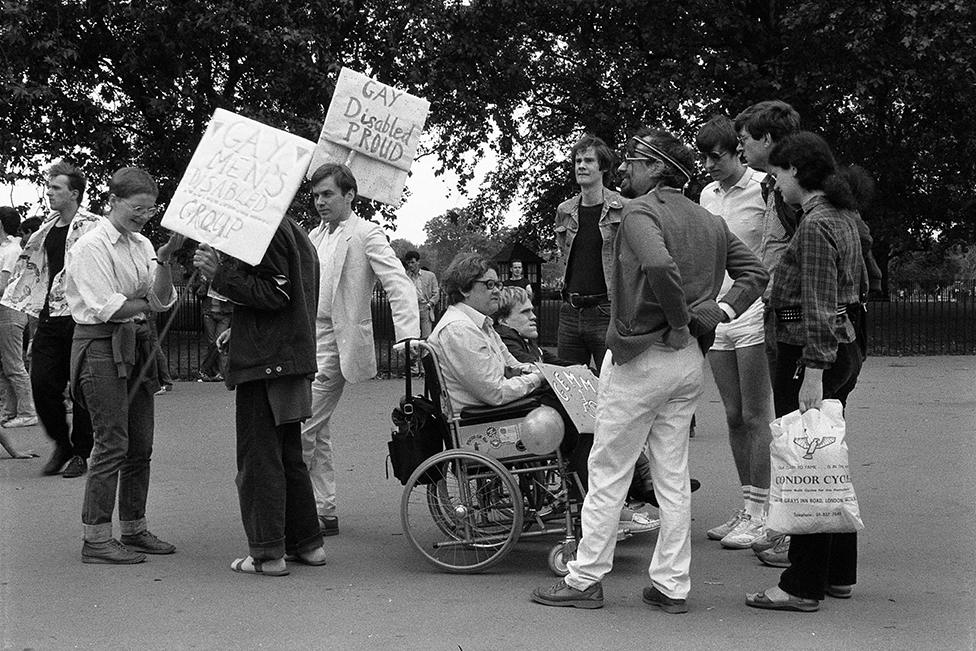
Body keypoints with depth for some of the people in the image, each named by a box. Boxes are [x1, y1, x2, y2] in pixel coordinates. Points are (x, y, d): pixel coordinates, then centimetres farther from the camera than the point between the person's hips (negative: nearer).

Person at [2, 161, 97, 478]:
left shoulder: (93, 227, -8)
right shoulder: (47, 227, 14)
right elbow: (30, 265, 25)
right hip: (48, 315, 6)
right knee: (42, 382, 1)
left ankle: (80, 453, 13)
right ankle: (61, 444, 20)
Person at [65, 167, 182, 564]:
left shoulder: (141, 245, 13)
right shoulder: (91, 246, -8)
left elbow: (163, 300, 3)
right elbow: (106, 307, -15)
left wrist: (163, 259, -10)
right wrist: (146, 304, -2)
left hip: (136, 345, 7)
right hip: (101, 346, -7)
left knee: (140, 444, 8)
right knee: (112, 443, -9)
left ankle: (134, 528, 18)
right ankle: (96, 539, -3)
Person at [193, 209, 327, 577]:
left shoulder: (268, 230, -13)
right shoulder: (296, 233, 19)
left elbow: (275, 295, -19)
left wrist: (220, 274, -18)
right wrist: (240, 331, 23)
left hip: (265, 364, -10)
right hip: (294, 359, 10)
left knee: (259, 458, -4)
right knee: (288, 456, 17)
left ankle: (267, 553, -1)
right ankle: (307, 543, 21)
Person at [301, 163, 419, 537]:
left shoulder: (366, 234, -6)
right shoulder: (314, 237, 17)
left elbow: (399, 284, -14)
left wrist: (408, 335, -27)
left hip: (333, 343, -8)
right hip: (304, 340, 8)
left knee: (301, 429, -10)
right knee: (317, 433, 11)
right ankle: (324, 512, 18)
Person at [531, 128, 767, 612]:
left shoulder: (641, 210, -12)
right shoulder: (710, 221, 13)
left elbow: (659, 265, -31)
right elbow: (755, 272, 12)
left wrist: (678, 321, -19)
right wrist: (721, 309, -1)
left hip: (641, 355, -7)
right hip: (690, 360, 7)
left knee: (608, 472, 2)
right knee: (673, 476, 11)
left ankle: (585, 580, 9)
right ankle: (671, 585, 14)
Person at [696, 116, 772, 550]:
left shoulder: (764, 189, -7)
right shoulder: (707, 195, 14)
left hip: (753, 314, -7)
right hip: (716, 314, 7)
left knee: (756, 417, -4)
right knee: (733, 417, 9)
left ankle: (760, 514, 1)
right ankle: (747, 508, 17)